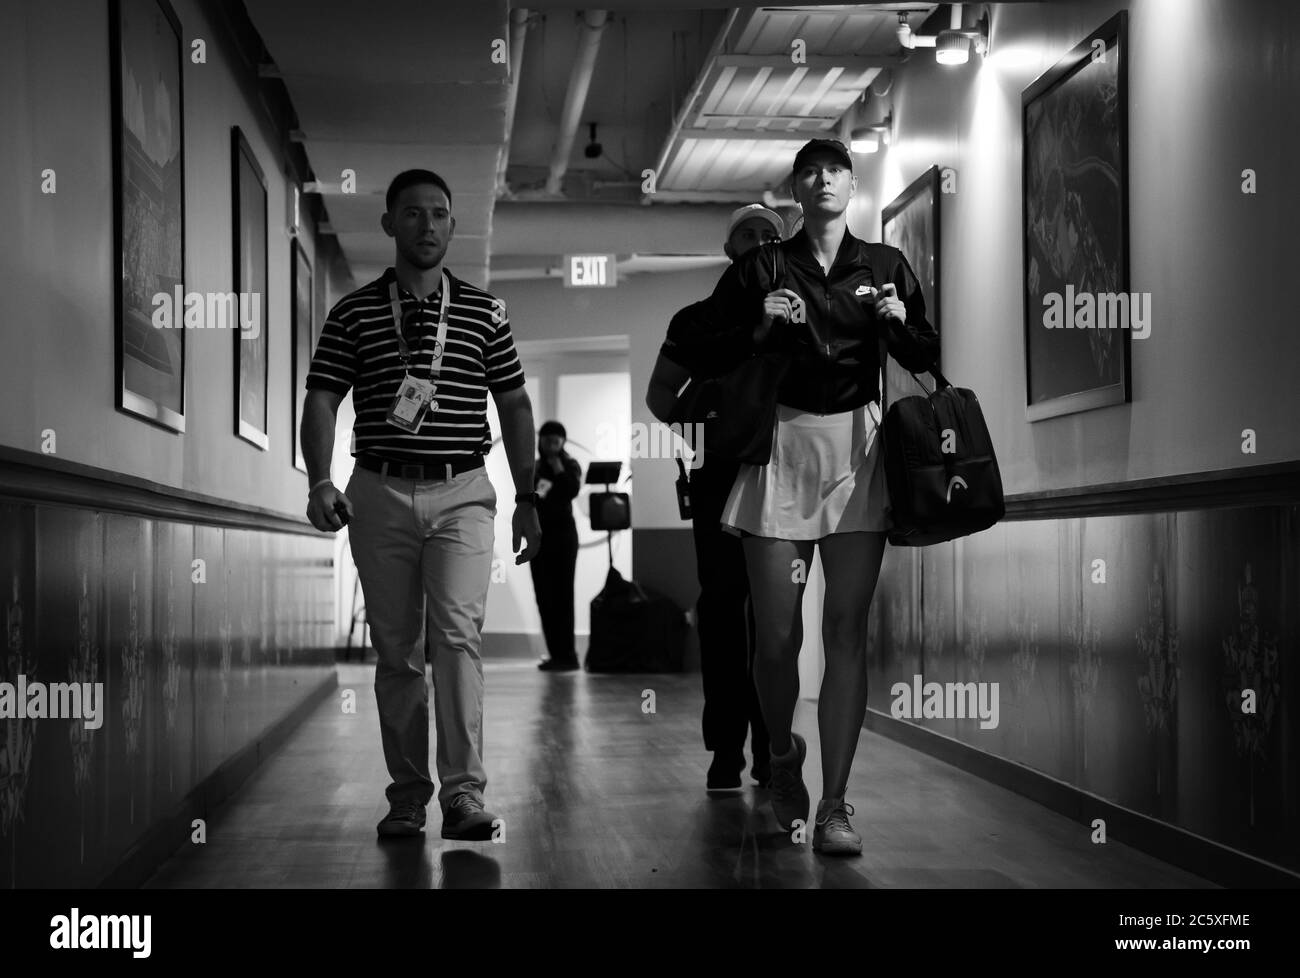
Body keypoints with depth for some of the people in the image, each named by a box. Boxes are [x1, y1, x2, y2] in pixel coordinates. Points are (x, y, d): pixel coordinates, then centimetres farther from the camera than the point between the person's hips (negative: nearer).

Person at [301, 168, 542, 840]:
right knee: (395, 650, 6)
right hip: (380, 494, 1)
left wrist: (527, 498, 9)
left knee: (458, 633, -16)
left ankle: (464, 791, -17)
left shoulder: (484, 313, 9)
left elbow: (514, 406, 13)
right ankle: (407, 794, 16)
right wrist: (320, 483, -13)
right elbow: (322, 401, 2)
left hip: (461, 494, -1)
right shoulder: (353, 314, 7)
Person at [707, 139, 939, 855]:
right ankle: (782, 756, 26)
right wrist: (761, 326, -9)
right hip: (780, 445, -1)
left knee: (846, 629, -7)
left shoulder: (885, 266, 13)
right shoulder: (760, 269, 8)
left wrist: (900, 323, -3)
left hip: (857, 446, 1)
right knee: (777, 634, -3)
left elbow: (926, 360, 17)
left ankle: (833, 807, -3)